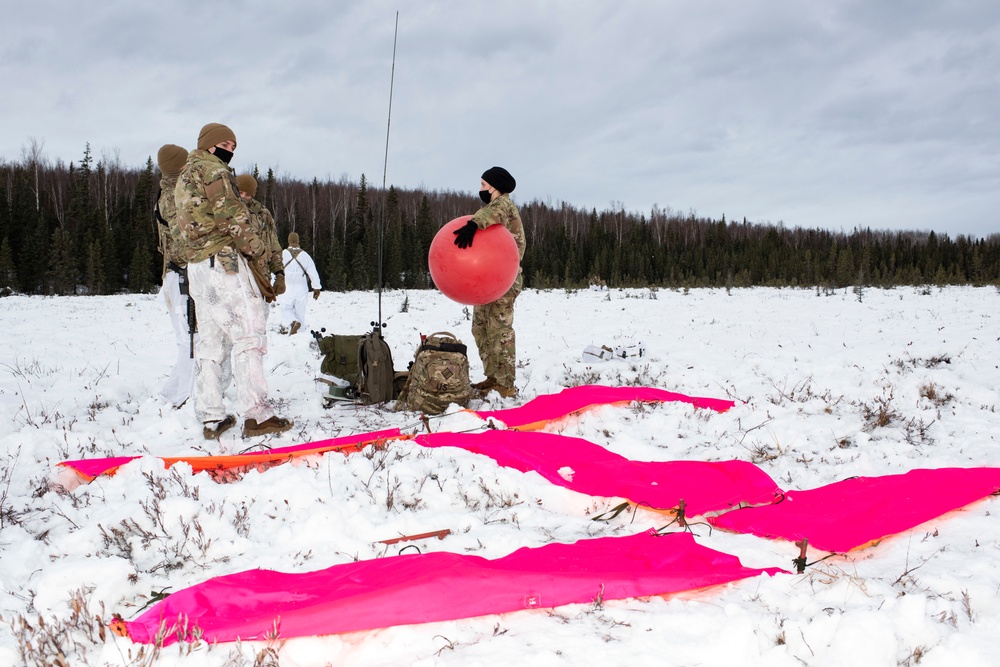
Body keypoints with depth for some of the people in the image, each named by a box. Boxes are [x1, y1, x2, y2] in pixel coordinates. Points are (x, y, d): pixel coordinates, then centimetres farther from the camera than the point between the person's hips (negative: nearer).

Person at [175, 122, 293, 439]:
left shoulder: (183, 179, 24)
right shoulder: (214, 170, -5)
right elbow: (232, 216, -13)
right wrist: (255, 246, -3)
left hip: (196, 265, 9)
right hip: (224, 261, -9)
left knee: (209, 341, 9)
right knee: (248, 335, -9)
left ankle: (211, 418, 9)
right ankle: (256, 415, -14)